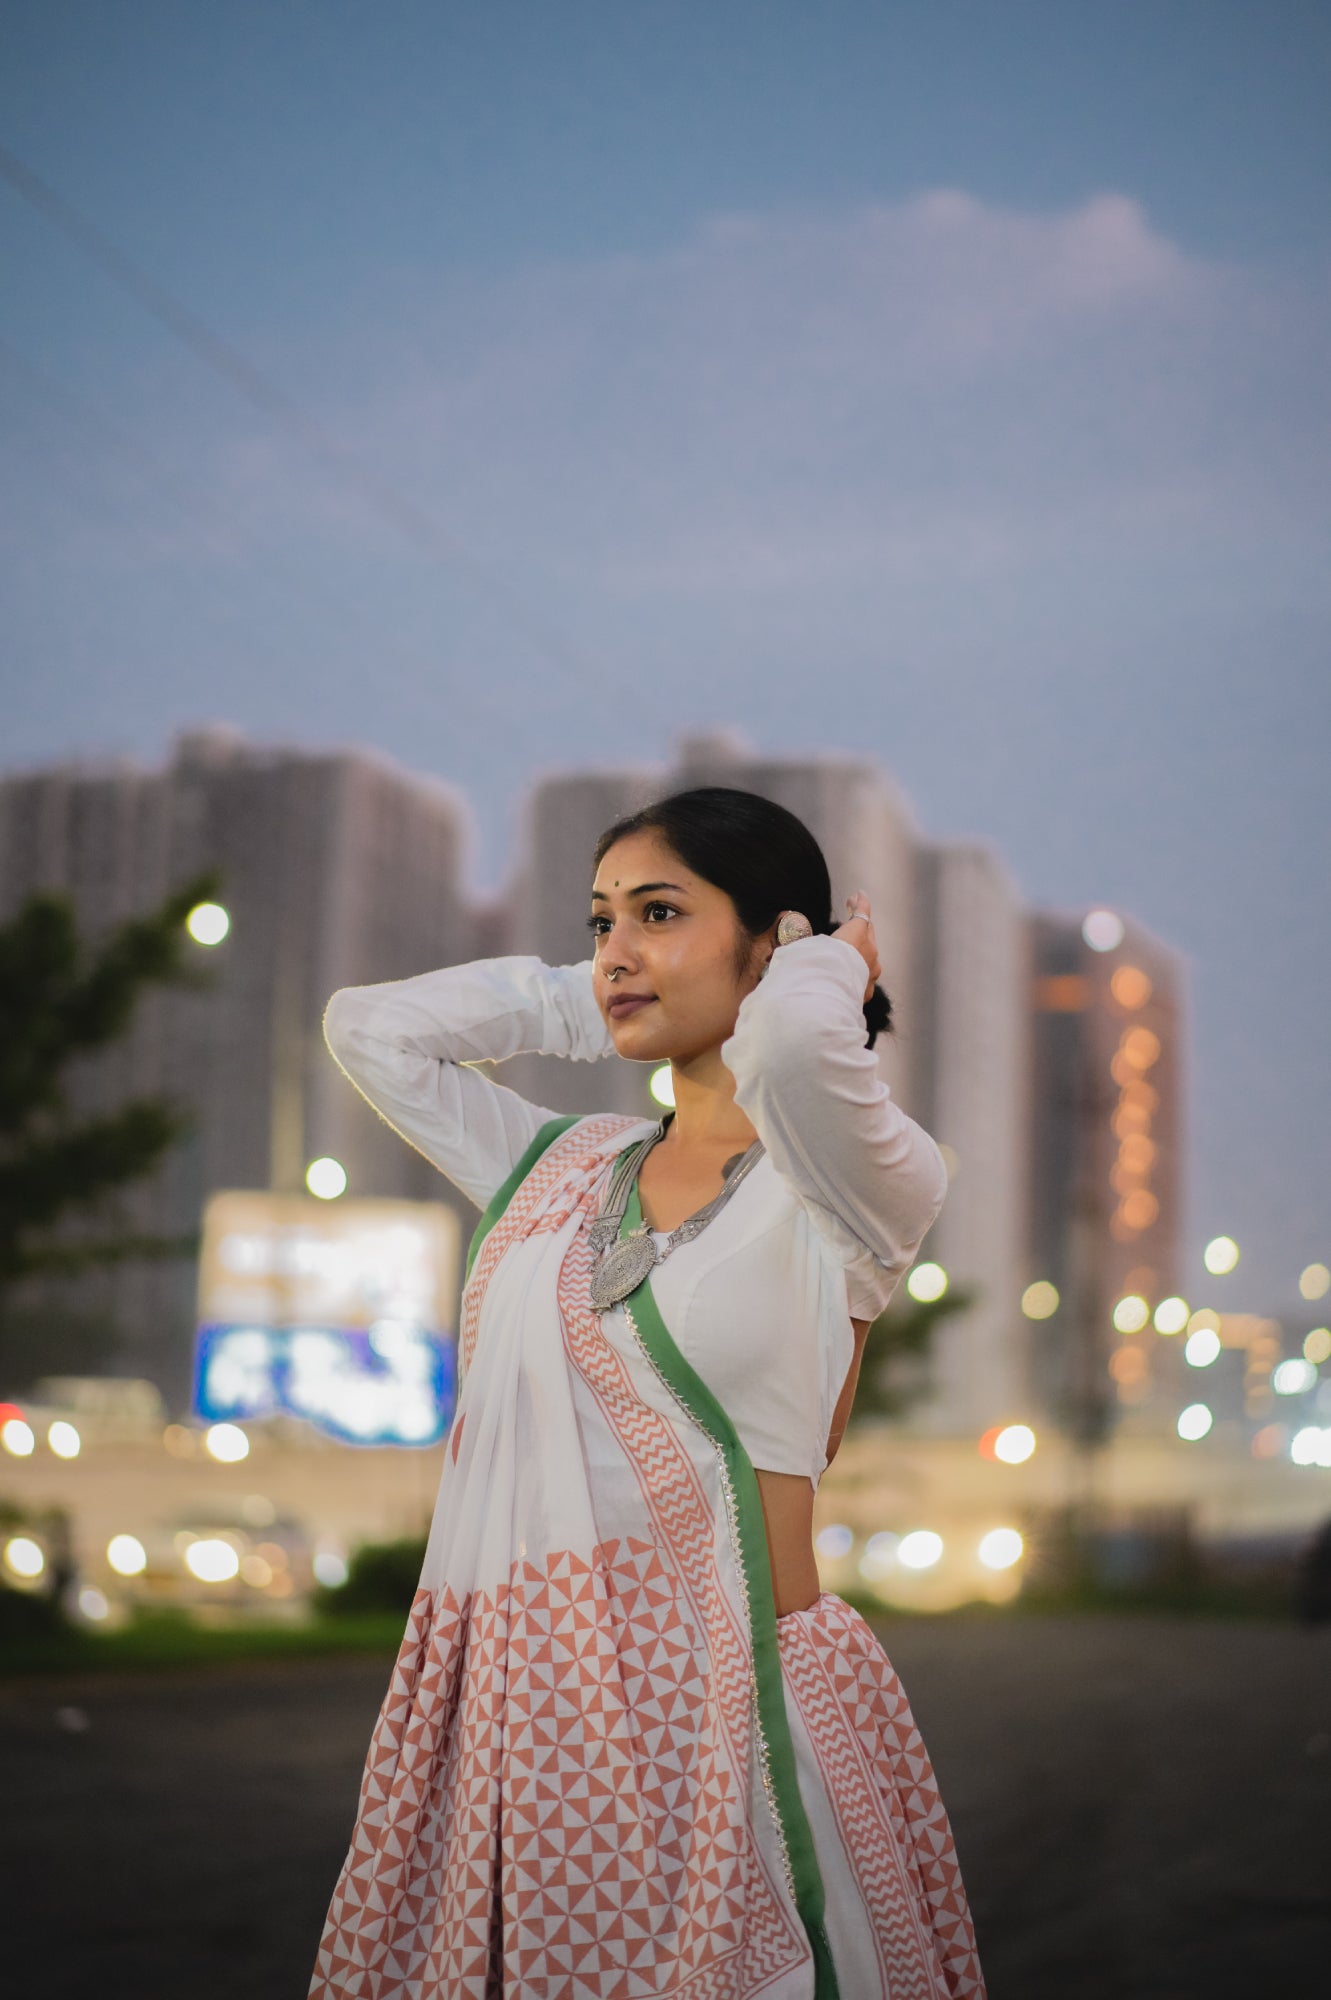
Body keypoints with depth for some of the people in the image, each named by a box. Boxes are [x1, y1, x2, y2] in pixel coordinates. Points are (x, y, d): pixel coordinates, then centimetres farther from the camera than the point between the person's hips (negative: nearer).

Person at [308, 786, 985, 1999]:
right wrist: (578, 1001, 16)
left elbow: (791, 1043, -27)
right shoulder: (564, 1167, 14)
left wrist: (835, 968, -6)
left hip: (723, 1710, -5)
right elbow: (368, 1026, 21)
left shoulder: (855, 1187, -5)